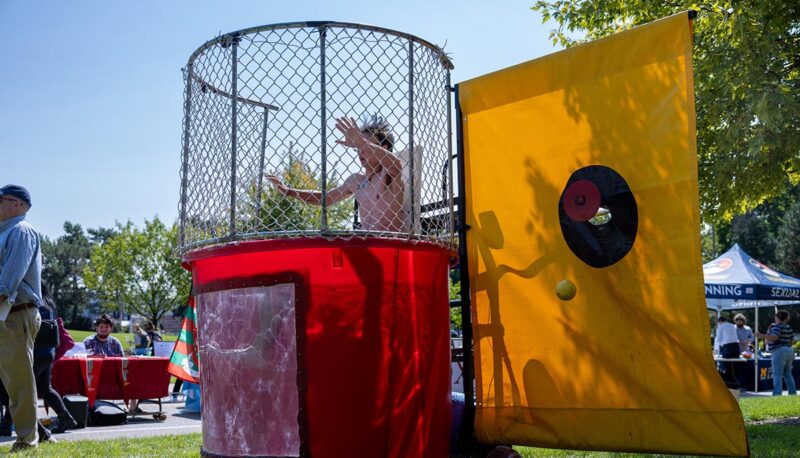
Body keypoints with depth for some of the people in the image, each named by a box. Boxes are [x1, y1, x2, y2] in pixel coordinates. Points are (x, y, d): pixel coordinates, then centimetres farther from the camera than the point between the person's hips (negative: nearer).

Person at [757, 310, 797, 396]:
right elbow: (791, 340, 20)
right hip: (789, 351, 8)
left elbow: (774, 337, -25)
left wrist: (763, 336, -32)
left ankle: (777, 394, -15)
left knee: (777, 375, -9)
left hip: (779, 351, -8)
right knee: (788, 374, 17)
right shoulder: (788, 327, 14)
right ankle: (793, 393, 18)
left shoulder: (776, 326, -11)